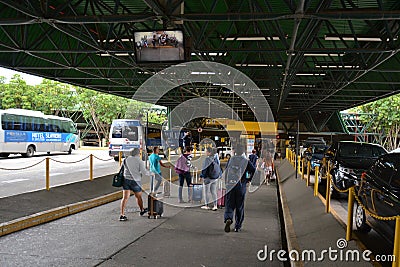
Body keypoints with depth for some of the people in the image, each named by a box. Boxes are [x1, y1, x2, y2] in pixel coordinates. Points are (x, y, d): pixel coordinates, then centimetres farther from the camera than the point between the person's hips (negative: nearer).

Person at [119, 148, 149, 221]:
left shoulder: (126, 160, 5)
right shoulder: (139, 161, -6)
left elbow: (124, 169, 11)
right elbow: (144, 172, -9)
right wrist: (149, 173, 9)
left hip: (126, 179, 3)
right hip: (135, 181, -3)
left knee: (125, 197, -1)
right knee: (138, 196, 16)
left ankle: (122, 215, -7)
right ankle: (142, 210, 37)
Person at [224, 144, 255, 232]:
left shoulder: (230, 160, 3)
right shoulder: (246, 161, -3)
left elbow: (226, 171, 8)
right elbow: (253, 171, -11)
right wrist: (248, 180, 3)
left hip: (230, 185, 1)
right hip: (241, 186, -1)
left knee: (229, 205, 7)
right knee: (239, 207, 10)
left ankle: (228, 218, -22)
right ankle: (237, 227, 16)